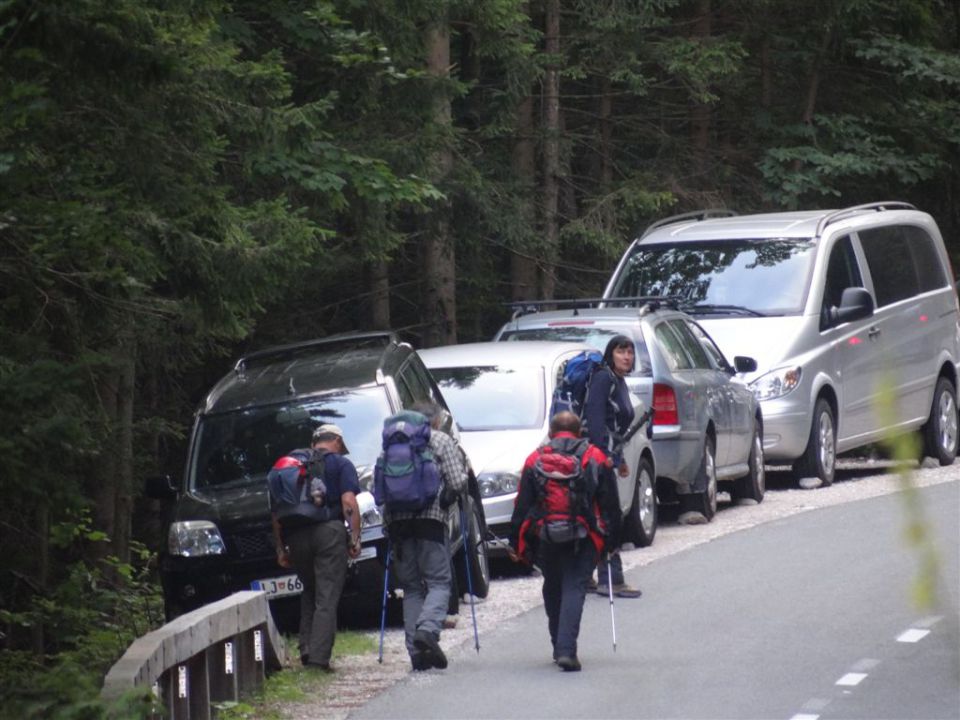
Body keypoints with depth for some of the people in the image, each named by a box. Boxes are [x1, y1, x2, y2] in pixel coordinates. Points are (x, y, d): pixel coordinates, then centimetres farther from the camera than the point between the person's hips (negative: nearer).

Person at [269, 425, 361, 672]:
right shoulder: (340, 464, 7)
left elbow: (275, 512, 18)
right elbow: (349, 502, -7)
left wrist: (281, 548, 21)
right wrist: (355, 538, -7)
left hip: (296, 537, 4)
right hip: (328, 531, -4)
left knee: (309, 593, 20)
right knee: (327, 598, -4)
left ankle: (306, 648, 7)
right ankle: (318, 656, -11)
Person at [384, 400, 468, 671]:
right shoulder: (443, 441, 5)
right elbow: (457, 483, -3)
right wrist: (465, 475, 18)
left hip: (399, 521, 4)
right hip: (431, 518, -4)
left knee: (411, 587, 8)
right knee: (439, 582, -1)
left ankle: (416, 649, -1)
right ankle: (427, 629, -27)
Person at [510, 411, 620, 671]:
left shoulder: (535, 459, 8)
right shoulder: (596, 458, 8)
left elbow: (522, 505, 7)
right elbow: (610, 504, 8)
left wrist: (516, 543, 12)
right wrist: (611, 539, 14)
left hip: (544, 537, 1)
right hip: (583, 539, -1)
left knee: (552, 590, 19)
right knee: (574, 589, -4)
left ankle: (560, 647, 25)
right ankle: (566, 650, -19)